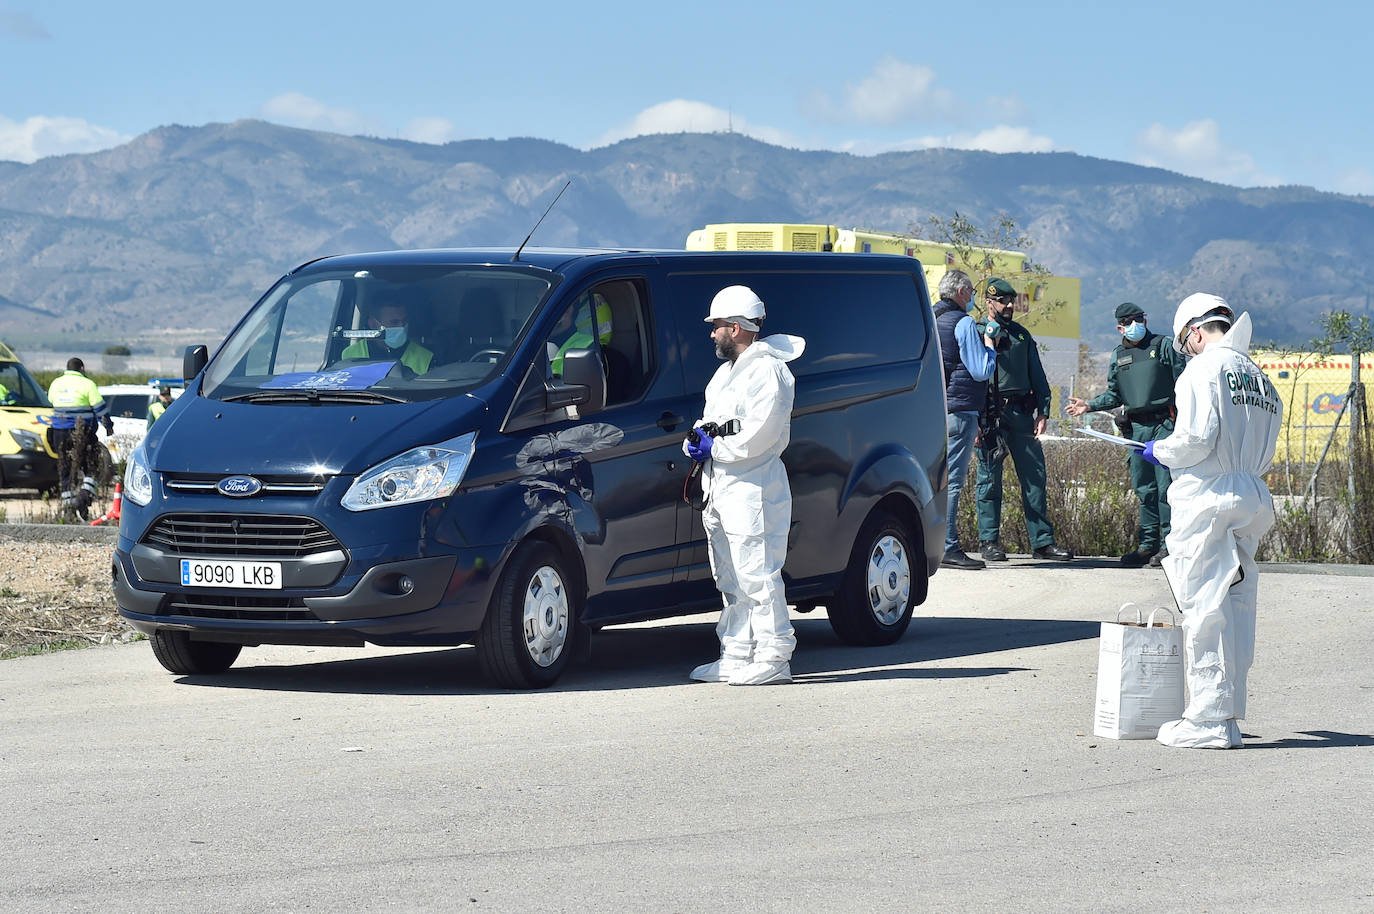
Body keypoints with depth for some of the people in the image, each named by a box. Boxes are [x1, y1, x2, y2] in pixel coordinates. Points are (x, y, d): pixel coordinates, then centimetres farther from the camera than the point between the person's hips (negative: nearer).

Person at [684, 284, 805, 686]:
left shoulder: (767, 371, -12)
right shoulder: (726, 371, 21)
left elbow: (758, 436, -21)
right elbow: (712, 419, 25)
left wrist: (713, 448, -13)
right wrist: (695, 440, 3)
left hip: (753, 490, -10)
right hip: (719, 489, 10)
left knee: (758, 577, -10)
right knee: (731, 581, 12)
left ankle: (773, 658, -7)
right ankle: (737, 655, 17)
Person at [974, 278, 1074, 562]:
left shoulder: (1022, 335, 18)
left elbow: (1037, 376, 17)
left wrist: (1043, 411, 9)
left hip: (1021, 411, 4)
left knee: (1034, 474, 1)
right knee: (990, 476, 0)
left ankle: (1042, 541, 3)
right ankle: (989, 541, 6)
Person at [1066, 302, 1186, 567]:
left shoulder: (1164, 346, 4)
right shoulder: (1118, 356, 17)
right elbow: (1114, 395, 21)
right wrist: (1089, 405, 5)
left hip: (1165, 424, -5)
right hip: (1137, 427, 5)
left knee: (1165, 484, -9)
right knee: (1143, 488, 6)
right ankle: (1147, 544, 11)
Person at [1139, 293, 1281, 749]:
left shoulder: (1203, 369, -6)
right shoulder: (1261, 379, 15)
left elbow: (1196, 437, -15)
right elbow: (1264, 452, 14)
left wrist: (1160, 450, 2)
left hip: (1208, 495, -7)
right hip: (1253, 497, 7)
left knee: (1205, 604, -5)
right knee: (1237, 604, 10)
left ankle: (1209, 720, -5)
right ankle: (1228, 713, 12)